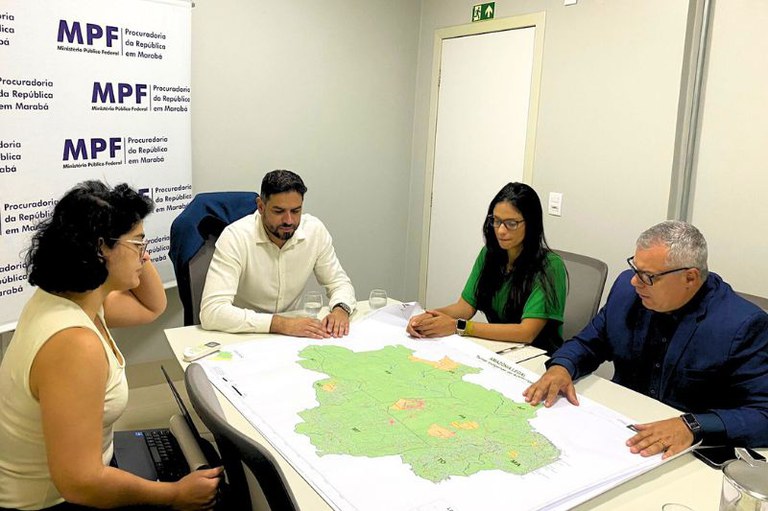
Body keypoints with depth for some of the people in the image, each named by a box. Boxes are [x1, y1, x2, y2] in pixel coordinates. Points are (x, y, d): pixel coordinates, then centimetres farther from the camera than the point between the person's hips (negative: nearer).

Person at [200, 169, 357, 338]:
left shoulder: (315, 230, -8)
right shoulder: (235, 237, -20)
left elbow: (339, 281, 4)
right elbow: (211, 311, -28)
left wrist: (340, 309, -18)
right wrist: (280, 324, -35)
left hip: (293, 332, 3)